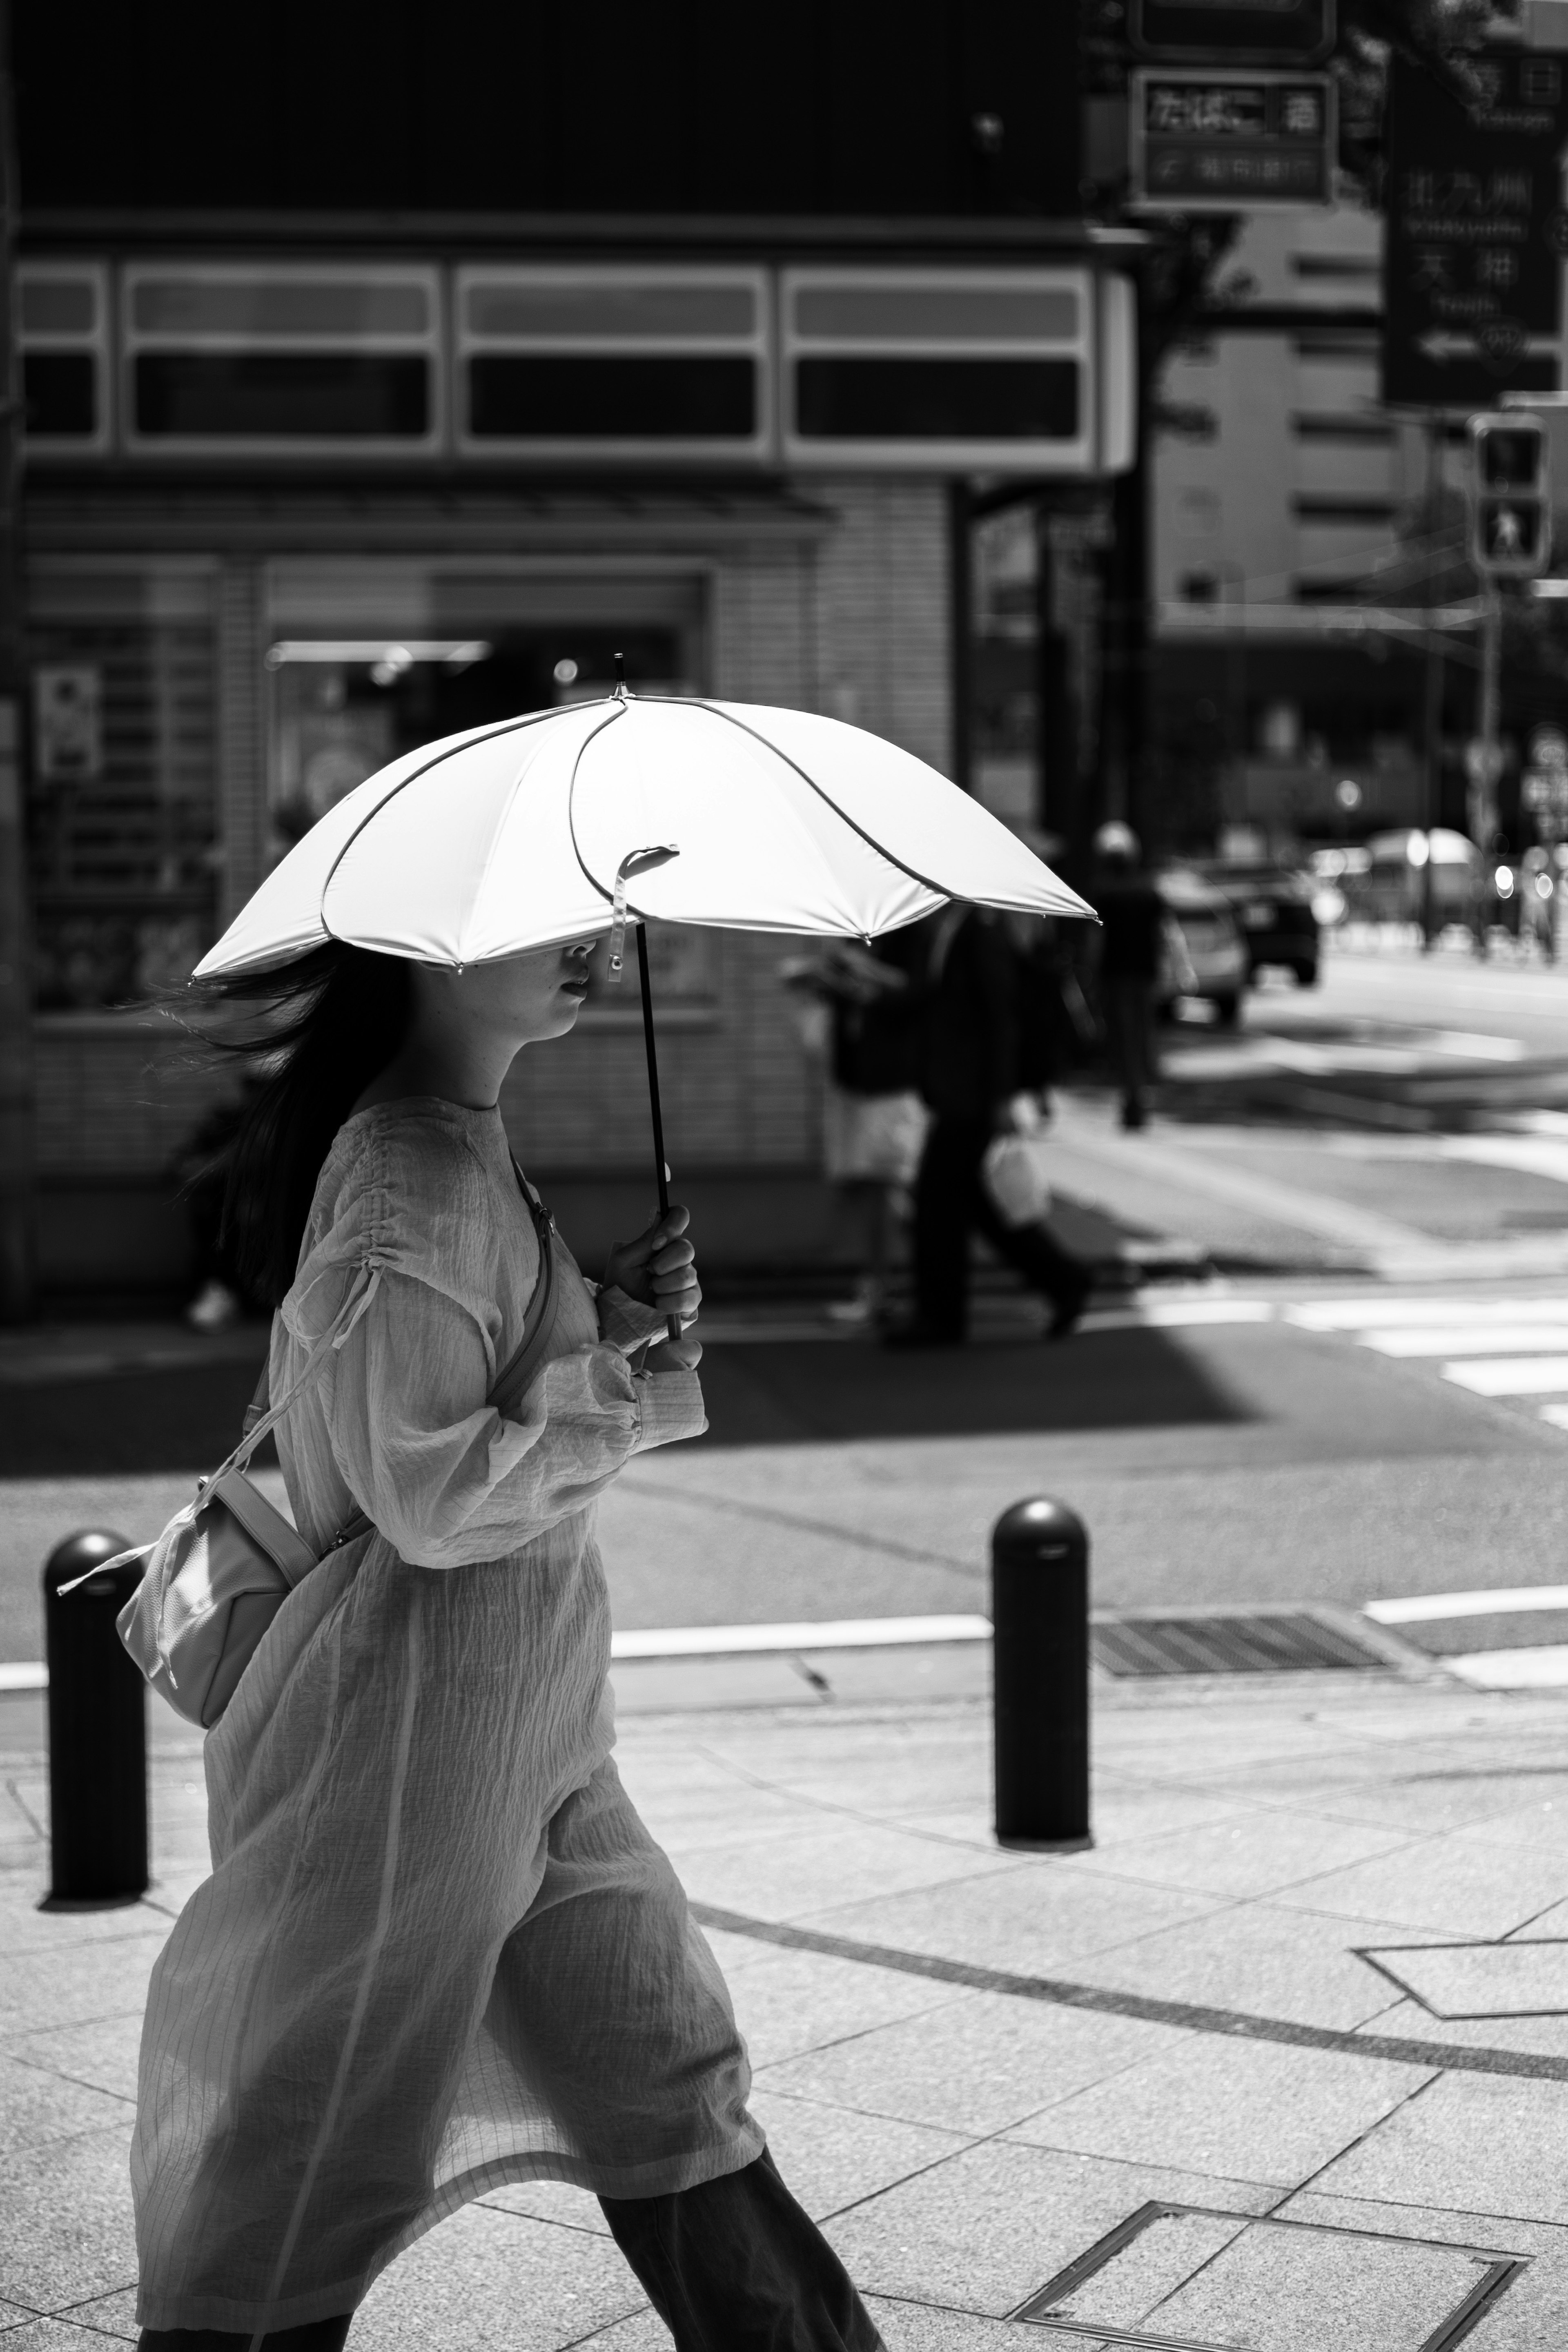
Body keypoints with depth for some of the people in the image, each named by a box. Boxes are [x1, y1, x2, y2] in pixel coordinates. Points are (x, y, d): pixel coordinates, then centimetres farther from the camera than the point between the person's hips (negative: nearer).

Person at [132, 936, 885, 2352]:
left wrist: (607, 1319, 3)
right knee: (311, 2165, 0)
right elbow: (430, 1493, -24)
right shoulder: (408, 1176, -19)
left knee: (667, 2085, 16)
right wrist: (641, 1406, -13)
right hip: (419, 1715, -10)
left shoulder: (471, 1148, 11)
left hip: (539, 1731, 10)